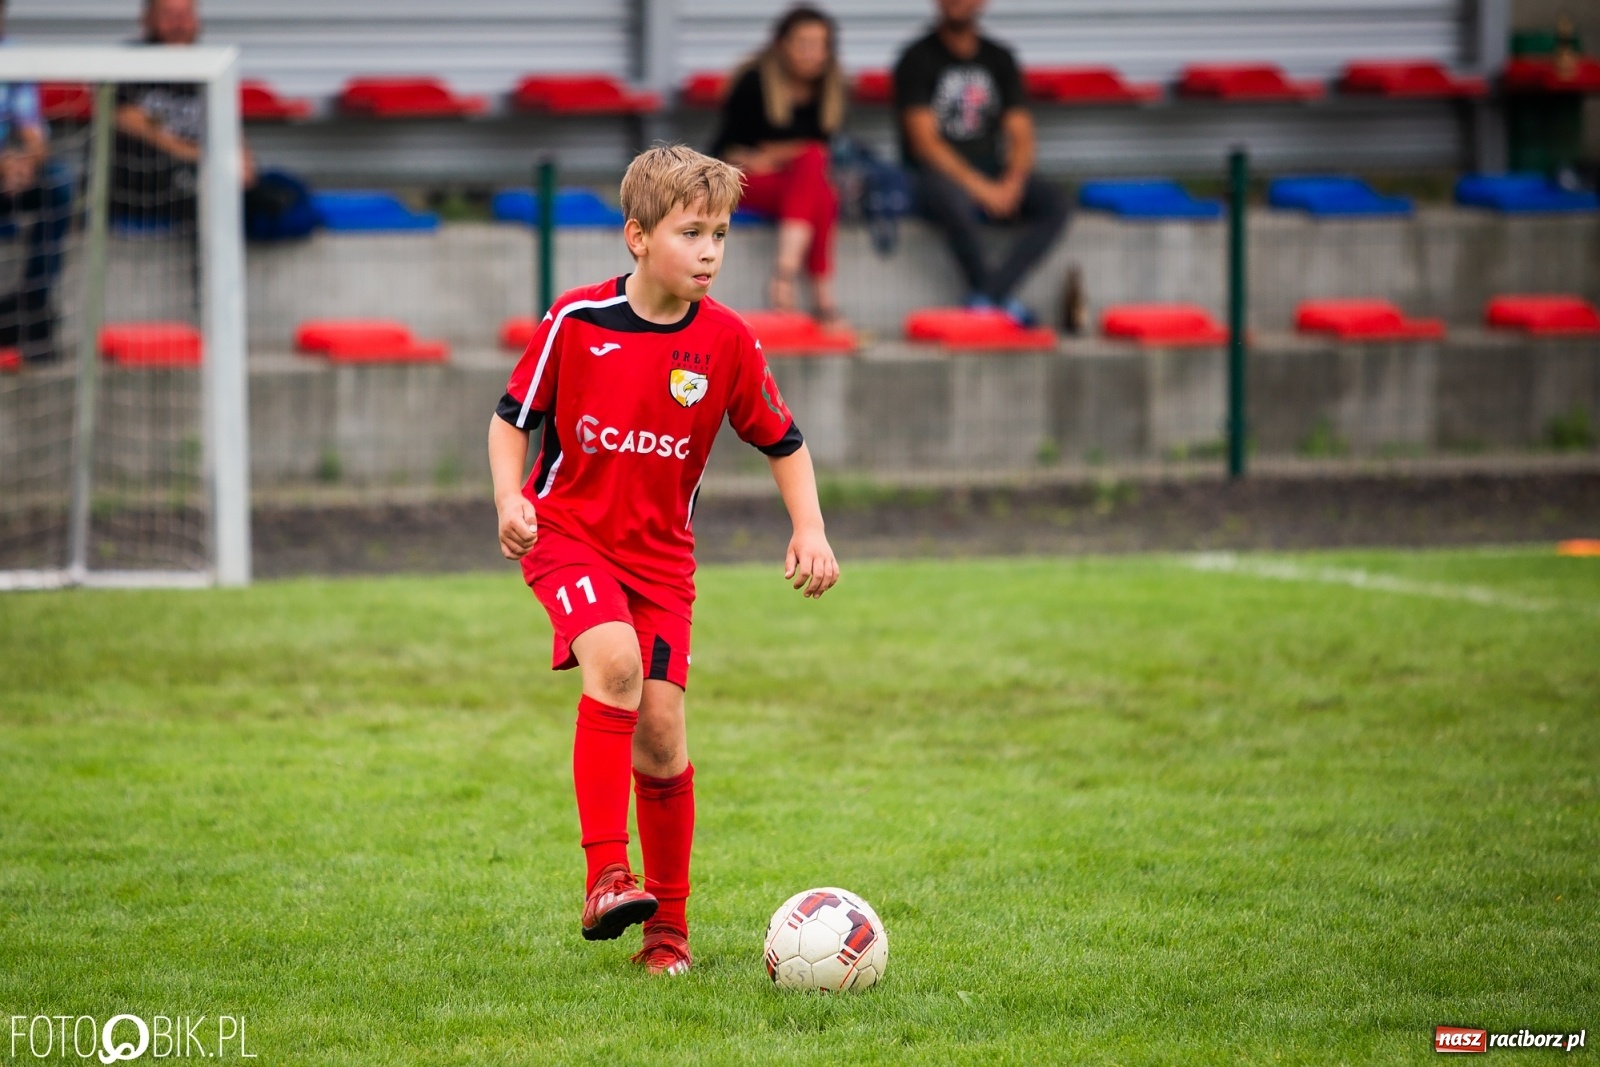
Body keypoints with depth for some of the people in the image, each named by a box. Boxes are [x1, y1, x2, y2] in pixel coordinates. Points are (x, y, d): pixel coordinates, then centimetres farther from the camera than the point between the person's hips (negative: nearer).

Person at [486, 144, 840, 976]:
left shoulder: (727, 341, -7)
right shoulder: (577, 321, -11)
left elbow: (784, 443, 6)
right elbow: (513, 416, 2)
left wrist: (810, 531, -8)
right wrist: (509, 500, -14)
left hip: (660, 552, 2)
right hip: (567, 531, -2)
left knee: (660, 729, -2)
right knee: (615, 663, -30)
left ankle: (667, 925, 14)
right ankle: (605, 875, -29)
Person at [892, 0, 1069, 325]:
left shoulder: (999, 58, 14)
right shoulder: (918, 59, -2)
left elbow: (1020, 134, 9)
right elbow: (924, 142, -11)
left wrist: (1012, 183, -13)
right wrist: (981, 188, -20)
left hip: (992, 173, 5)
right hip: (936, 173, -5)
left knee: (1055, 204, -22)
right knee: (958, 204, -40)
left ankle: (987, 296, -27)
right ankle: (996, 296, -19)